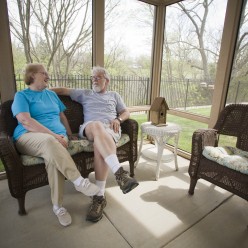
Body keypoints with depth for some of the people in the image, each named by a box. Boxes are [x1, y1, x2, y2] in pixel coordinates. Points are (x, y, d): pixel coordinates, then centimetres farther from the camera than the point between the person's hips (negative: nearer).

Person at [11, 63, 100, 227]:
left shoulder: (52, 94, 24)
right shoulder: (22, 95, 6)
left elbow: (62, 116, 27)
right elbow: (25, 121, -11)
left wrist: (69, 135, 13)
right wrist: (53, 135, -19)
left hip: (57, 137, 4)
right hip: (29, 137, -3)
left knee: (53, 155, -33)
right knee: (48, 141, -40)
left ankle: (58, 206, -23)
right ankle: (79, 181, -35)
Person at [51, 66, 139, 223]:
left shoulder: (114, 95, 29)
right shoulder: (85, 93, 29)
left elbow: (126, 112, 22)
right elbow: (63, 90, 28)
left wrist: (118, 119, 1)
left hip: (111, 129, 0)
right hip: (90, 128, 0)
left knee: (100, 144, -36)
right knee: (97, 125, -39)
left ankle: (100, 196, -32)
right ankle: (120, 173, -48)